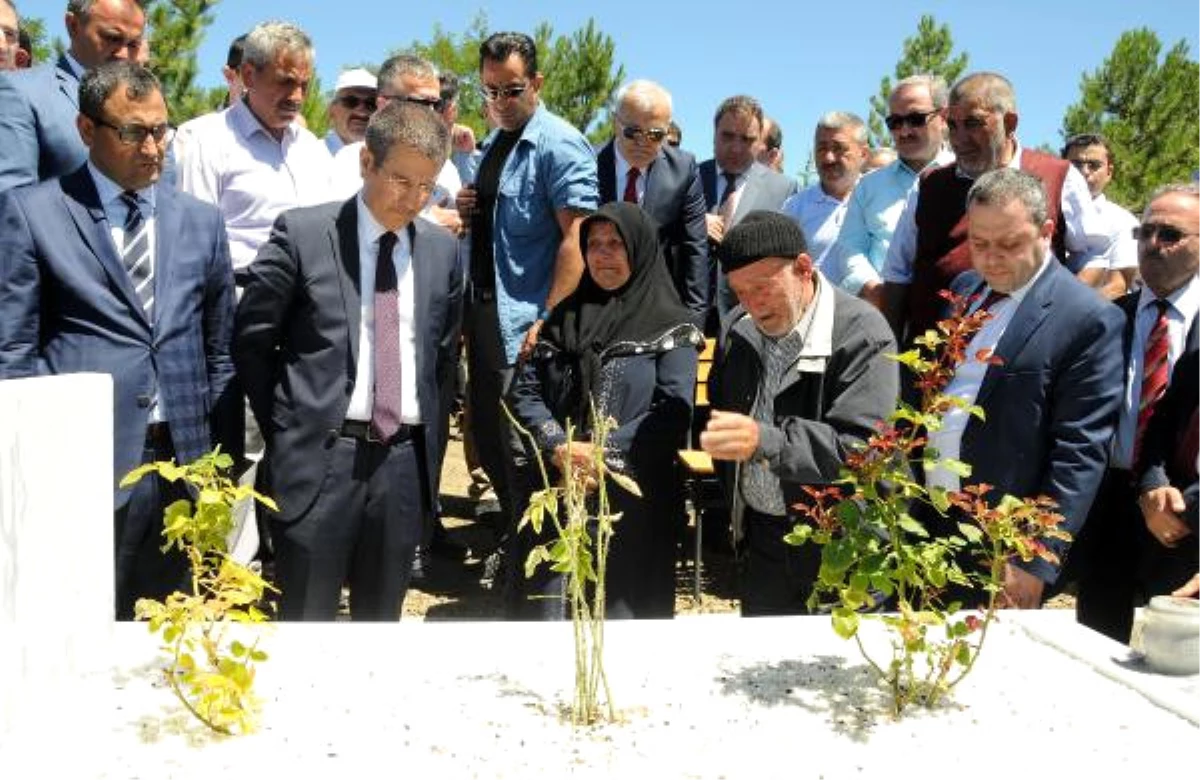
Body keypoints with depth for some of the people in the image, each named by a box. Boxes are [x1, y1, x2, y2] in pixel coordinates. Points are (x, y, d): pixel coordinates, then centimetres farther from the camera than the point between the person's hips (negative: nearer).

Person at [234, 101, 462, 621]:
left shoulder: (442, 249, 9)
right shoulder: (302, 233, -3)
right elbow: (250, 341, 1)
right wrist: (286, 427, 2)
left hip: (405, 460, 4)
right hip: (319, 456, -3)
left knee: (381, 617, 15)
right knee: (306, 618, 6)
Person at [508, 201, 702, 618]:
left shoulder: (670, 325, 0)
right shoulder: (564, 316, 13)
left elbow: (674, 412, -10)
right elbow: (524, 390, 5)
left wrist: (603, 452, -17)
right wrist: (558, 446, -11)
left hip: (632, 498, -3)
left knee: (621, 607, 3)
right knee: (548, 608, 7)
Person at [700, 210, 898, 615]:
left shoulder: (862, 335, -17)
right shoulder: (738, 327, 3)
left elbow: (860, 446, -26)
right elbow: (719, 411, 16)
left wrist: (764, 440, -40)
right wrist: (736, 504, 8)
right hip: (763, 536, 6)